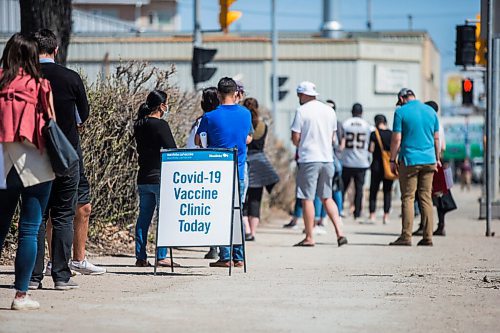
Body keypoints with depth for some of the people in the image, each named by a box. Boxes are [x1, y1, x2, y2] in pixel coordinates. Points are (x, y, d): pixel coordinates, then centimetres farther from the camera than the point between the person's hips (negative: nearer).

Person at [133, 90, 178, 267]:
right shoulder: (160, 125, -13)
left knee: (144, 216, 9)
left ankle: (140, 256, 8)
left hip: (143, 178, 7)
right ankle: (161, 256, -5)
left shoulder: (139, 126, 9)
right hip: (160, 176, -7)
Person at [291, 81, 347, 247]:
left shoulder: (302, 111, -7)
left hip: (309, 159, -6)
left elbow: (295, 138, -8)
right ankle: (339, 233, 1)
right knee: (327, 198, 13)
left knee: (307, 198, 0)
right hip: (327, 159, 6)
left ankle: (309, 237, 2)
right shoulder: (329, 111, 10)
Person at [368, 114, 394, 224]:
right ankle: (386, 216, 2)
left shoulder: (374, 134, -6)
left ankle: (372, 215, 0)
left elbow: (371, 149, -11)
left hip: (377, 166, -2)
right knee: (387, 191, 7)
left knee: (373, 190, 6)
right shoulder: (392, 134, 1)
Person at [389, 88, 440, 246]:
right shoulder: (431, 111, 10)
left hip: (409, 160, -4)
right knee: (426, 198, 6)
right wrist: (437, 159, 21)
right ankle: (427, 237, 3)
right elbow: (436, 138, 13)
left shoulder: (401, 112, -5)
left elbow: (396, 139, -7)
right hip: (429, 160, 4)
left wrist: (392, 160, 0)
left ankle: (406, 237, -6)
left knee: (408, 198, -1)